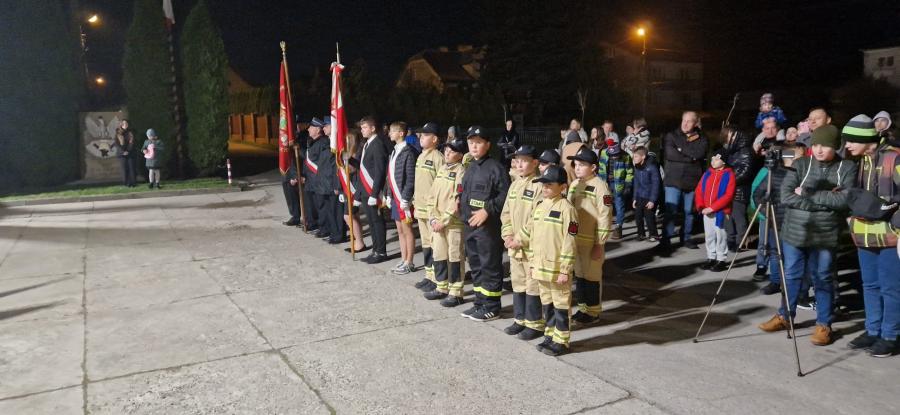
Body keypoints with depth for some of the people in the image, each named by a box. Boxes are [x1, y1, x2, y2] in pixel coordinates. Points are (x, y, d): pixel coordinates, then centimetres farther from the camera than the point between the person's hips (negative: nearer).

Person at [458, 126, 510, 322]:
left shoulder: (495, 167, -11)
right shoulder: (470, 167, 14)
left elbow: (506, 195, -15)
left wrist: (487, 210, -20)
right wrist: (459, 202, 8)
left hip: (488, 226, -9)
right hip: (470, 224, 9)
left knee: (490, 266, 0)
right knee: (475, 266, 15)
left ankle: (492, 307, 9)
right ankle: (480, 303, 26)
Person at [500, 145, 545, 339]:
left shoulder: (539, 186, -13)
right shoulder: (514, 185, 12)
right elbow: (506, 213, 14)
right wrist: (508, 235, 0)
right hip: (514, 247, 8)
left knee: (533, 286, 1)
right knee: (517, 284, 16)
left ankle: (535, 324, 12)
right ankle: (520, 319, 28)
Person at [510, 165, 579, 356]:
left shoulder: (566, 209, -14)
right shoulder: (540, 207, 10)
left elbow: (569, 243, -16)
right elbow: (529, 229, 22)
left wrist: (565, 270, -17)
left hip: (557, 269, -8)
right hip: (540, 267, 8)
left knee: (561, 304, 4)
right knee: (546, 303, 17)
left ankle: (561, 341, 13)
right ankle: (550, 335, 30)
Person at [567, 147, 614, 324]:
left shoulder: (599, 186, -14)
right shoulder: (574, 184, 9)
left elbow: (605, 217, -16)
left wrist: (600, 244, -16)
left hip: (591, 241, -7)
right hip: (575, 239, 7)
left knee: (592, 276, 4)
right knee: (579, 274, 16)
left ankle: (593, 311, 16)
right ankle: (582, 307, 29)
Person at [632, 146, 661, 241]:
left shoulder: (652, 167, -17)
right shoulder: (637, 167, 5)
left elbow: (656, 184, -15)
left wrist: (652, 200, -16)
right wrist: (635, 198, 10)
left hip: (650, 198, -6)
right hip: (640, 197, 6)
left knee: (649, 216, -5)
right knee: (638, 216, 5)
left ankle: (654, 235, 14)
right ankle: (641, 233, 23)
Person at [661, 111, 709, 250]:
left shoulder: (701, 139, 9)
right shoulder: (671, 136, 4)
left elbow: (699, 153, -11)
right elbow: (669, 154, -12)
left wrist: (682, 148, -10)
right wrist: (691, 157, -9)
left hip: (693, 181, 2)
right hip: (673, 180, -2)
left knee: (689, 211, 8)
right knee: (670, 211, -8)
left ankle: (686, 238, 22)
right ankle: (666, 238, 0)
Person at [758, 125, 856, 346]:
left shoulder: (847, 168, -2)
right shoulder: (800, 164, 0)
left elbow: (845, 200, -16)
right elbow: (786, 196, -9)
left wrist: (808, 194, -15)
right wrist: (825, 200, -15)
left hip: (825, 235, -2)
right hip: (795, 231, 2)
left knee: (822, 279, 6)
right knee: (791, 276, 13)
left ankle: (824, 325, 18)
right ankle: (784, 316, 27)